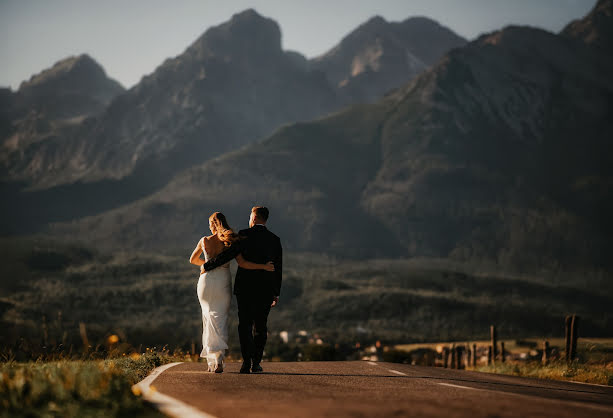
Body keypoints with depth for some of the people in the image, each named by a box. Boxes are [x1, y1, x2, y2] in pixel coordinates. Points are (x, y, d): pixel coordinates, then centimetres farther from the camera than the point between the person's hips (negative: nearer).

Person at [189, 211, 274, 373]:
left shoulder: (204, 241, -1)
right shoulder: (230, 242, -5)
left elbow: (192, 260, 14)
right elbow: (242, 263, -14)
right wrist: (263, 266, -7)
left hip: (206, 281, 1)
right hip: (223, 283, -1)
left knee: (209, 319, 12)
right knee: (220, 320, 2)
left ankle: (211, 361, 9)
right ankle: (219, 358, -17)